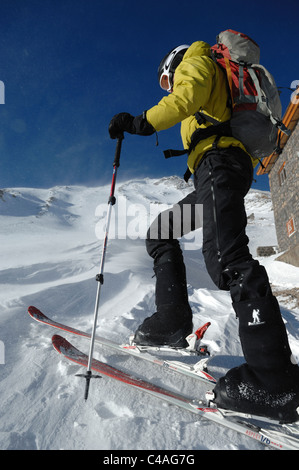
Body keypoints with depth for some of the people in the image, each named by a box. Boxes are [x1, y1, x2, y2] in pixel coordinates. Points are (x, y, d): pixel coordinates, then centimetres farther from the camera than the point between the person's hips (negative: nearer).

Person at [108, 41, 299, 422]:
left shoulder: (193, 63, 15)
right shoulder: (216, 90, 41)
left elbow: (187, 96, -9)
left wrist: (142, 122, -11)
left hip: (220, 161, -10)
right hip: (215, 173, 10)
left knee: (226, 258, -25)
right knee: (160, 231, 10)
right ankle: (172, 322, 4)